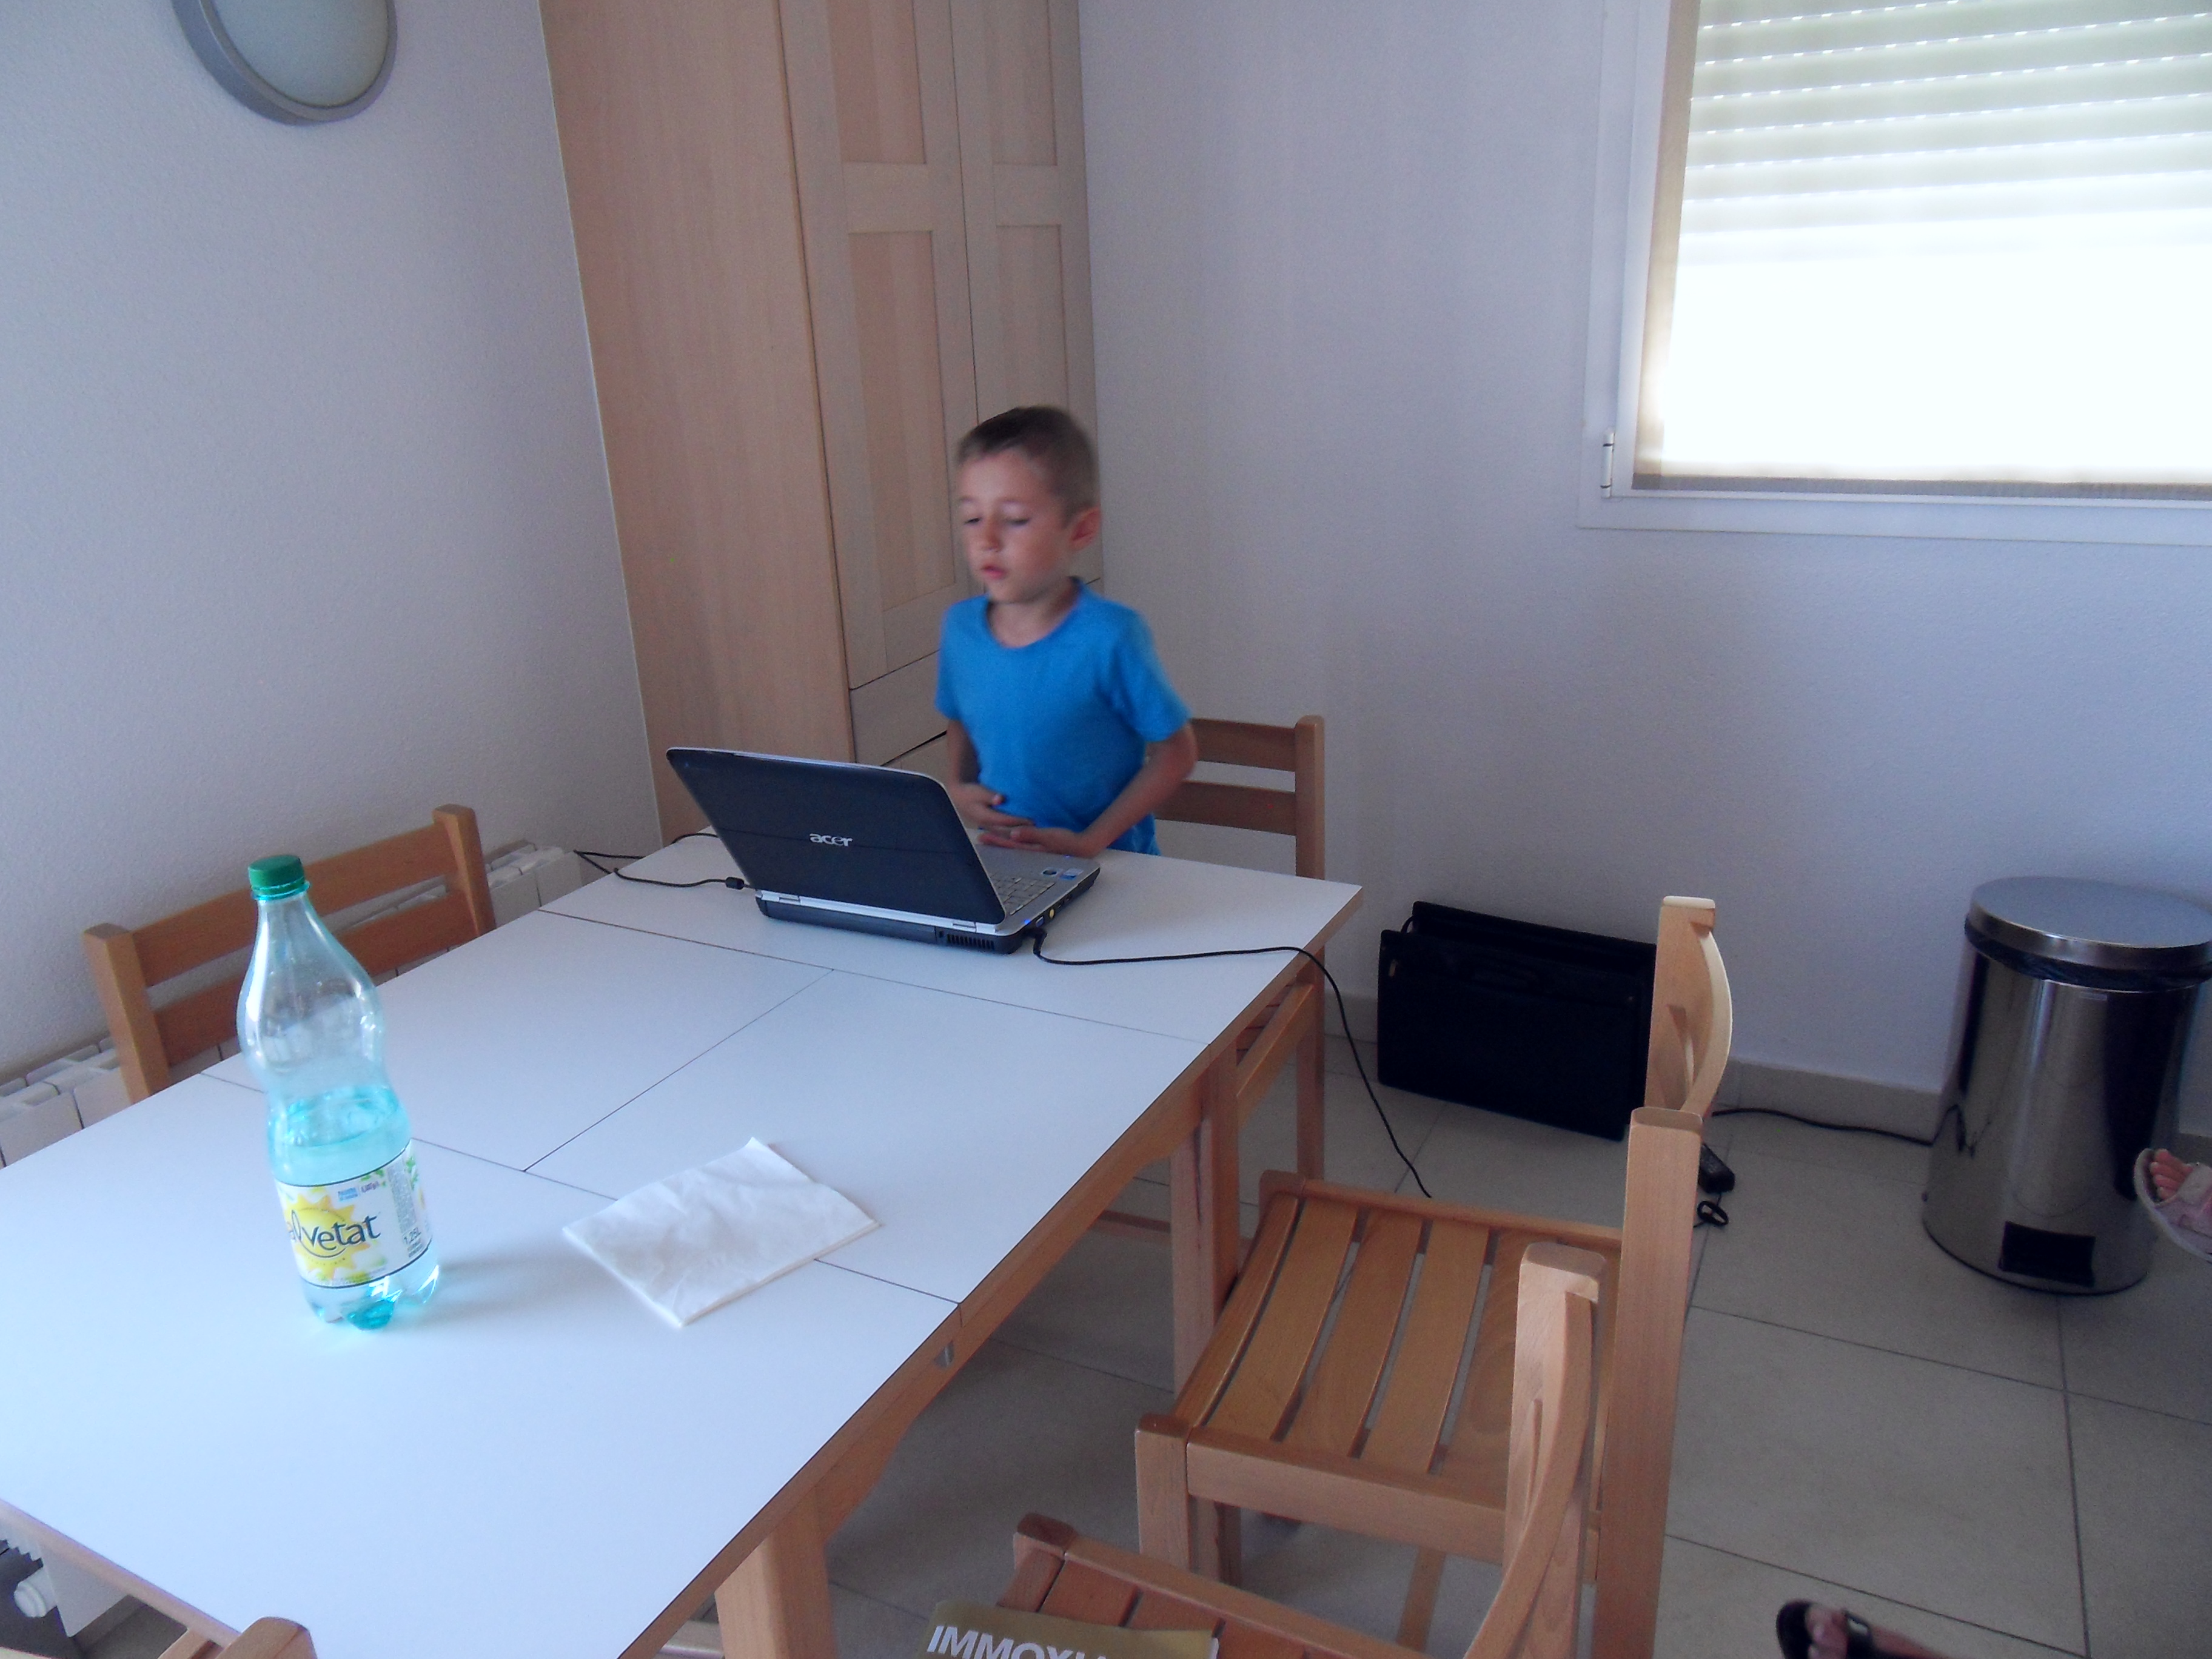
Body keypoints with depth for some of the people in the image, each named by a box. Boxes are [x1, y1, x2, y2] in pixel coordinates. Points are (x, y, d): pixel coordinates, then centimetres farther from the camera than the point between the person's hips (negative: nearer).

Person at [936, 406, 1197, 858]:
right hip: (1001, 864, 4)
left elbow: (1177, 750, -5)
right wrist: (960, 789, 1)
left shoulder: (1110, 637, -13)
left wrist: (1089, 843, -11)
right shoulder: (960, 627, 2)